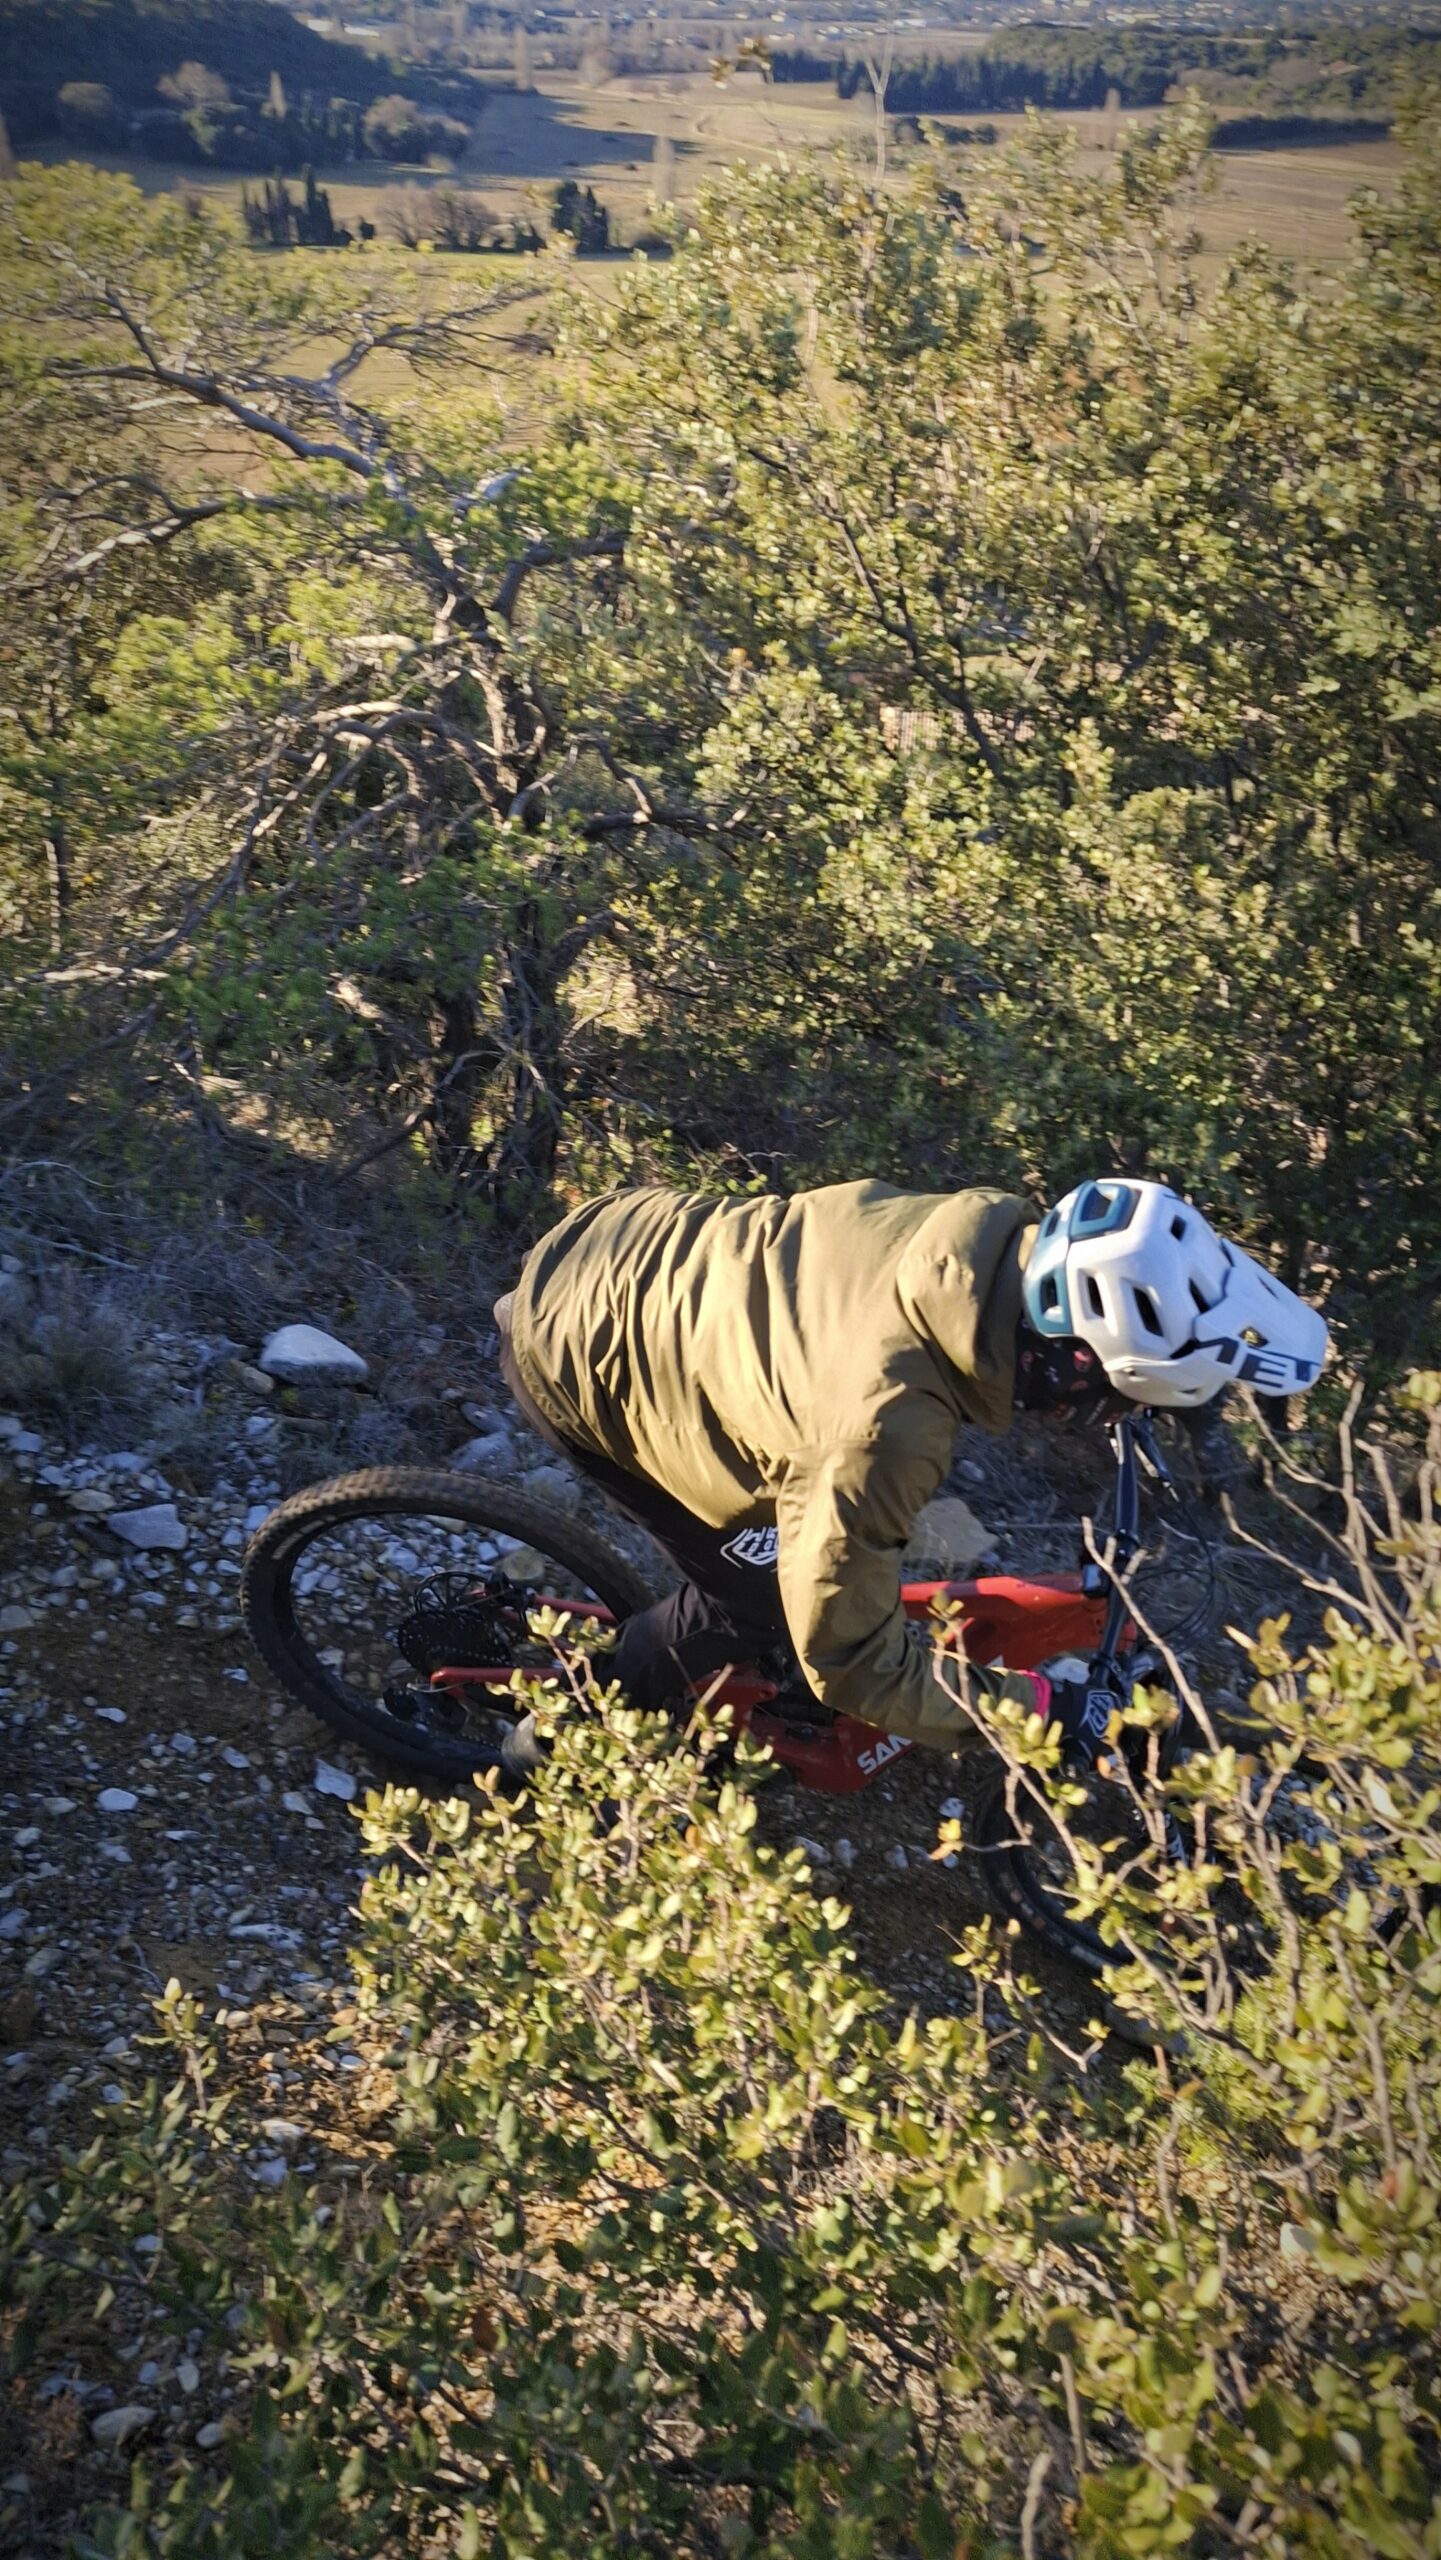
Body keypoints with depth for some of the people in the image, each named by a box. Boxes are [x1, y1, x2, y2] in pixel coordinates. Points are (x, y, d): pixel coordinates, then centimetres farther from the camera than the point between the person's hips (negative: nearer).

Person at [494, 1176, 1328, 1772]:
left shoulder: (985, 1229, -18)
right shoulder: (885, 1425, -39)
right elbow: (852, 1661, -25)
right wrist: (1040, 1706, -18)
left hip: (643, 1241, 7)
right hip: (579, 1353, -7)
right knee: (753, 1599, 0)